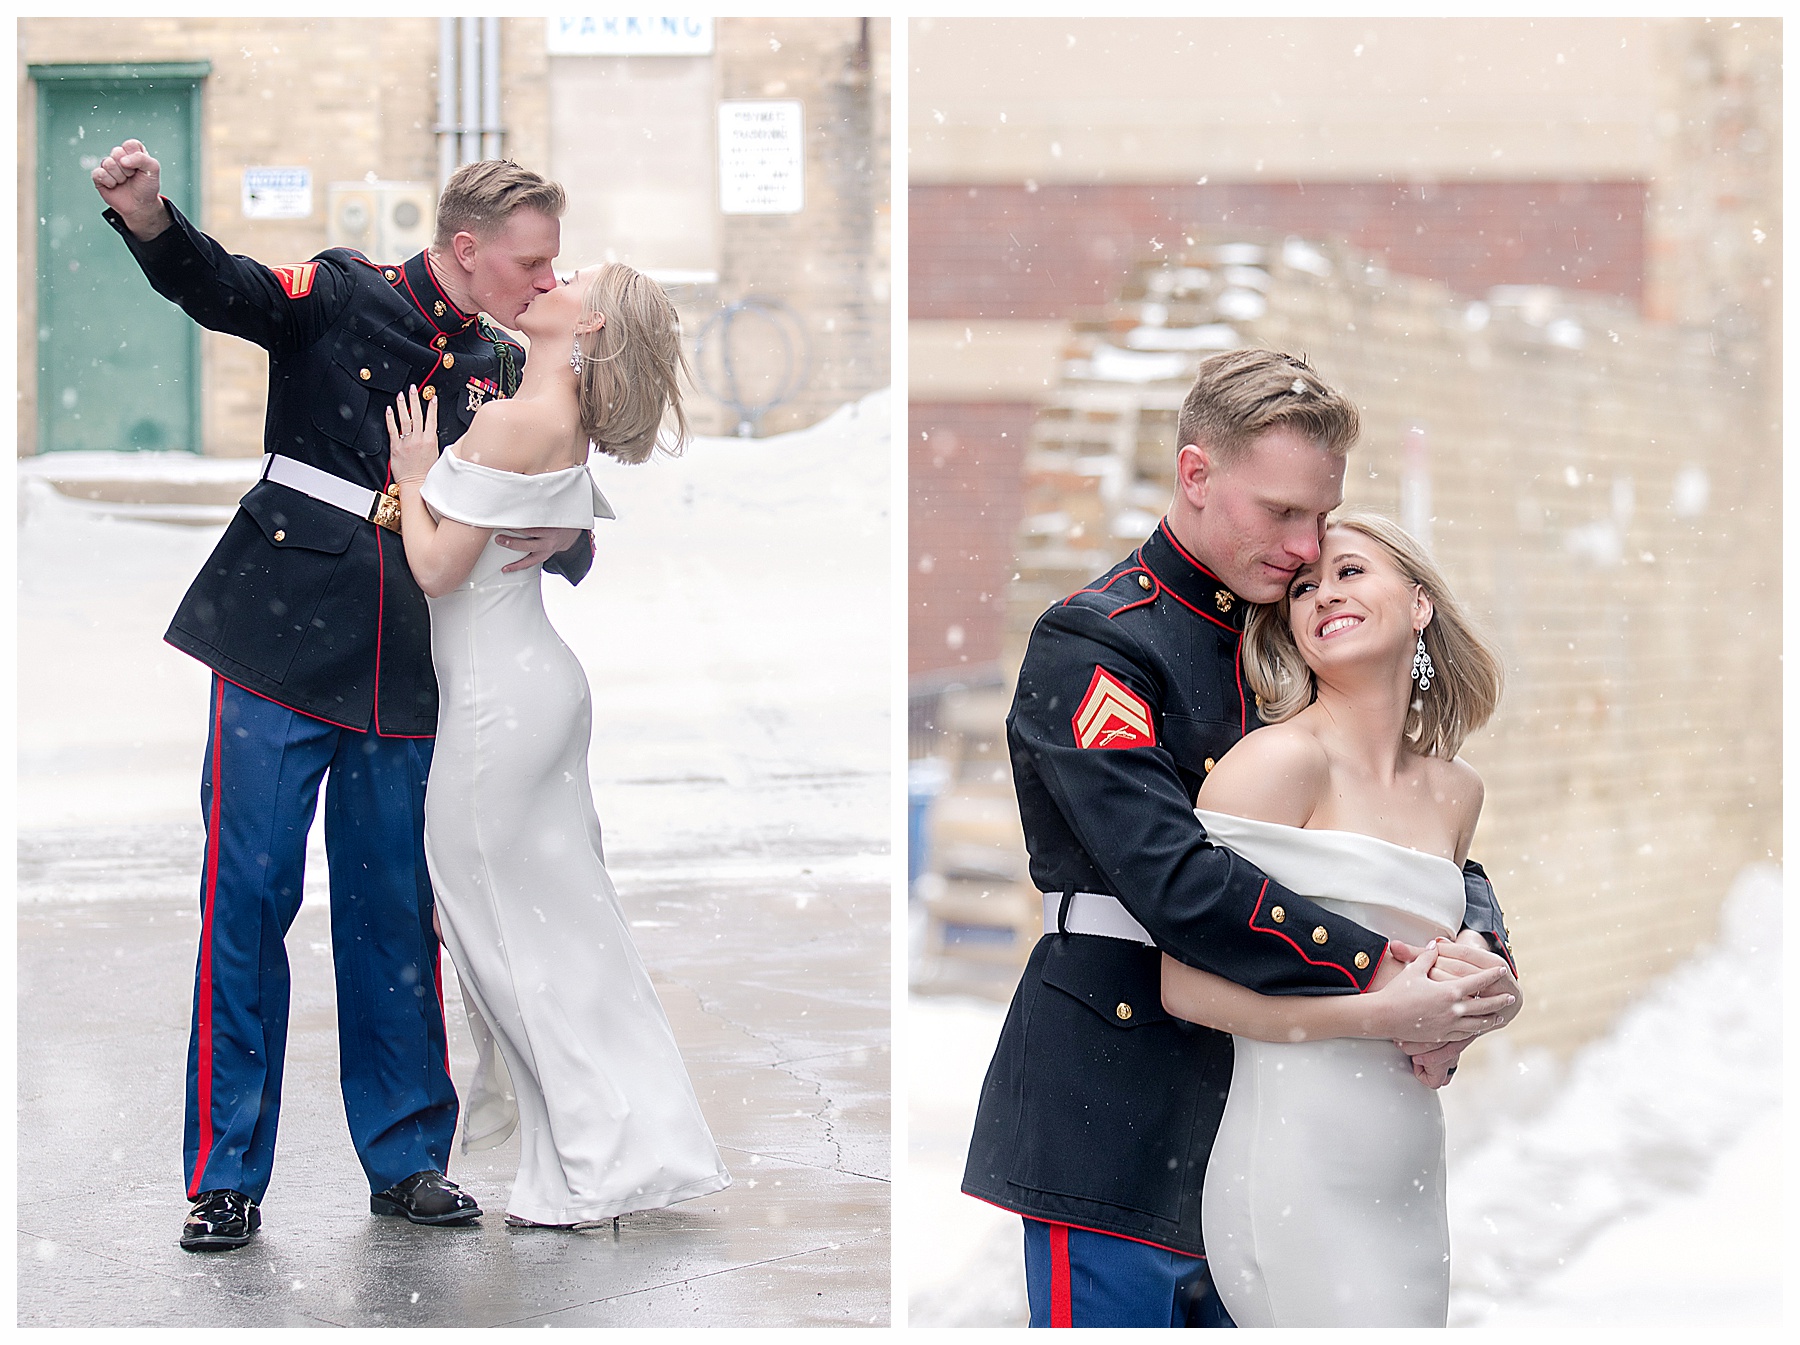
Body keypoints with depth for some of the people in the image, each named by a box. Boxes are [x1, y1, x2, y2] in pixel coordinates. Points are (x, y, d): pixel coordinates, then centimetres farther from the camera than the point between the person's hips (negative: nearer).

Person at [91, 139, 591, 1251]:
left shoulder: (507, 374, 12)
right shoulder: (342, 298, -2)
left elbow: (560, 525, 15)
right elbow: (216, 287, -17)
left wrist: (565, 536, -9)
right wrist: (148, 215, -38)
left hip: (410, 678, 4)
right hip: (283, 651, -4)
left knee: (397, 912, 8)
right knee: (248, 897, -3)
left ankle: (408, 1159, 19)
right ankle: (227, 1175, 4)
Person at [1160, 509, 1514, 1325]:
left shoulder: (1456, 791, 14)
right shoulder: (1280, 761, -7)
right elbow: (1187, 986, -14)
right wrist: (1385, 1011, -17)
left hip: (1411, 1182, 7)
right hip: (1302, 1180, -7)